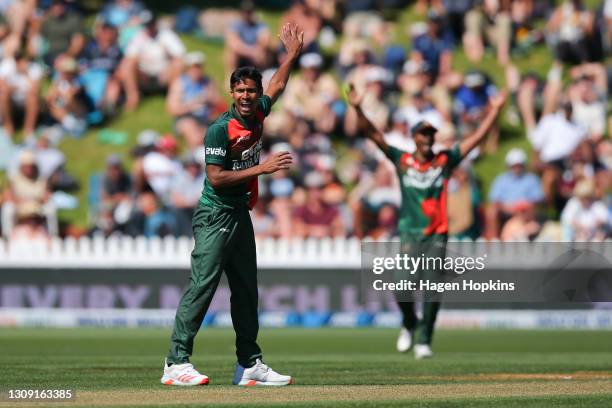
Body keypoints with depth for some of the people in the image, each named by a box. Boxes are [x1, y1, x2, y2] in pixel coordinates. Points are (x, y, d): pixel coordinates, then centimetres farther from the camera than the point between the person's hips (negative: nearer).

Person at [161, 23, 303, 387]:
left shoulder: (257, 115, 7)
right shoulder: (221, 128, -15)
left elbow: (277, 87, 28)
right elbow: (216, 178, -20)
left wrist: (293, 53, 27)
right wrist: (262, 168, -20)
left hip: (241, 215, 8)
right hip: (215, 216, -8)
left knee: (247, 290, 10)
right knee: (203, 285, -14)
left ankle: (249, 364, 16)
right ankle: (177, 363, -16)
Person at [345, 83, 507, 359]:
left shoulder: (445, 161, 7)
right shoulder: (402, 160, 4)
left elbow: (477, 137, 5)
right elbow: (373, 134, -2)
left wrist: (495, 110, -1)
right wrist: (358, 109, -14)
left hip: (437, 235, 1)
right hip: (410, 233, -1)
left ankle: (423, 341, 3)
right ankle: (409, 325, 20)